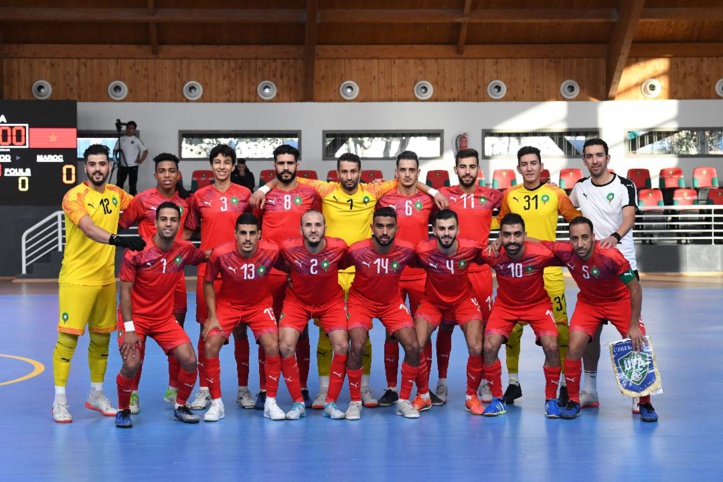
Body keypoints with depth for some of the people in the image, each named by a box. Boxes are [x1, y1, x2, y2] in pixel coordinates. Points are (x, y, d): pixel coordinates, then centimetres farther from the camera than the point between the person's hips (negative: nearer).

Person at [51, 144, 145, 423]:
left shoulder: (115, 194, 7)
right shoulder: (74, 196, -12)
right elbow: (89, 228, -29)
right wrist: (118, 240, -44)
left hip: (106, 278, 6)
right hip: (76, 278, -6)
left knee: (101, 337, 12)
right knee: (68, 336, -5)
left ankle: (97, 395, 26)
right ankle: (59, 401, 5)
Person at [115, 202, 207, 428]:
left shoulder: (185, 250, -5)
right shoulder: (137, 251, -16)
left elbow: (205, 256, 19)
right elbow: (125, 290, -13)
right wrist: (129, 329, -19)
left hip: (164, 318, 4)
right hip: (135, 316, -3)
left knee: (189, 360, -11)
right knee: (131, 365, -22)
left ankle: (180, 406, 15)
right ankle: (123, 410, 6)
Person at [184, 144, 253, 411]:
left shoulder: (245, 194, 3)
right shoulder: (200, 196, 6)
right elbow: (188, 231, 13)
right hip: (208, 269, 1)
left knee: (240, 329, 4)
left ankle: (243, 388, 14)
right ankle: (204, 389, 13)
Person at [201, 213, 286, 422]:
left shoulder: (271, 251, -24)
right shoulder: (220, 253, -25)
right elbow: (208, 282, -7)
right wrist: (212, 316, -11)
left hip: (260, 305, 0)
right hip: (227, 304, 0)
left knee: (272, 347, -17)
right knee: (211, 346, -15)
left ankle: (270, 403, 1)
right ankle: (216, 404, 2)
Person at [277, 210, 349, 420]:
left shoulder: (338, 247, -23)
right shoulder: (288, 247, -24)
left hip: (331, 302, 0)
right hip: (297, 300, 0)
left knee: (342, 346, -15)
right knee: (286, 346, -17)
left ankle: (331, 403, 2)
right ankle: (298, 403, 0)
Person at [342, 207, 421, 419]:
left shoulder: (406, 250, -20)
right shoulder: (357, 250, -25)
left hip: (392, 302, 2)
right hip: (361, 300, -2)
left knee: (413, 347, -12)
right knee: (357, 347, -22)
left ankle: (404, 401, 7)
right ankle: (355, 402, -2)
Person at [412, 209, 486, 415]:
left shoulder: (471, 248, -23)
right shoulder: (423, 250, -25)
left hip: (464, 300, 0)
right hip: (432, 301, 0)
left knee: (476, 348, -16)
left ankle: (472, 396, 8)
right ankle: (423, 396, 7)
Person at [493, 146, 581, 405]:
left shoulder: (556, 194, 1)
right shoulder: (509, 195, 6)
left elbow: (577, 220, 9)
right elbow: (500, 222, 19)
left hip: (549, 269, -1)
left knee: (560, 325, -3)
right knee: (512, 328, 4)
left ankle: (565, 383, 11)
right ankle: (513, 382, 20)